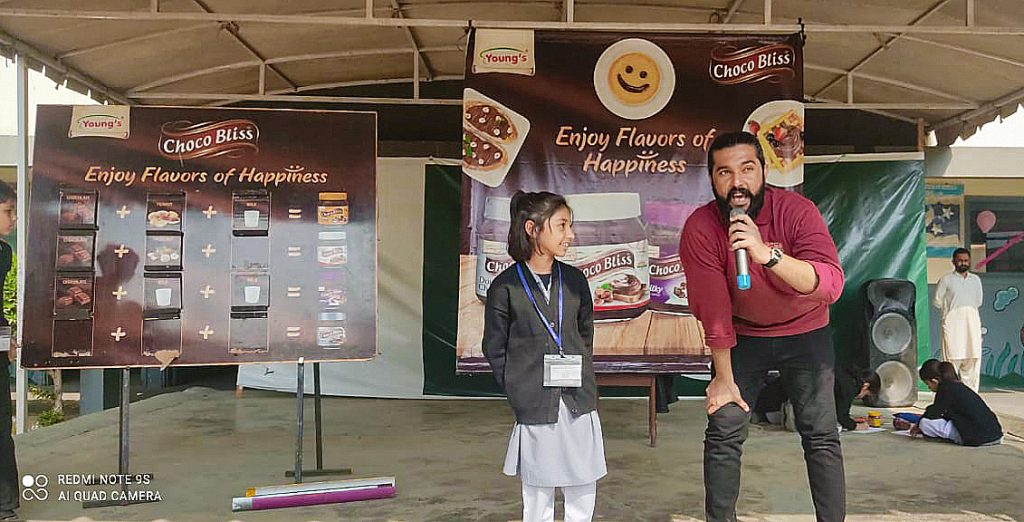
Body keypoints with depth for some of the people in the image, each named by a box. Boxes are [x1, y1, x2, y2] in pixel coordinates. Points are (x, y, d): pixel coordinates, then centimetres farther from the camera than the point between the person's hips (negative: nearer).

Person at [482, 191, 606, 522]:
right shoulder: (505, 286, -6)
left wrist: (580, 376, 8)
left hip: (580, 403, 3)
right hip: (535, 406, -3)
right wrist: (518, 392, -4)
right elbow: (495, 349, -1)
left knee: (583, 489, 10)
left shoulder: (574, 280, 5)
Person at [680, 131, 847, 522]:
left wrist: (767, 254, -53)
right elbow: (712, 311, -17)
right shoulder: (700, 229, -21)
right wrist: (724, 379, -10)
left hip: (805, 332, 0)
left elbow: (831, 285, -39)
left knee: (821, 435, -2)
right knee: (723, 433, -2)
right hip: (742, 336, 1)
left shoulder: (797, 211, -24)